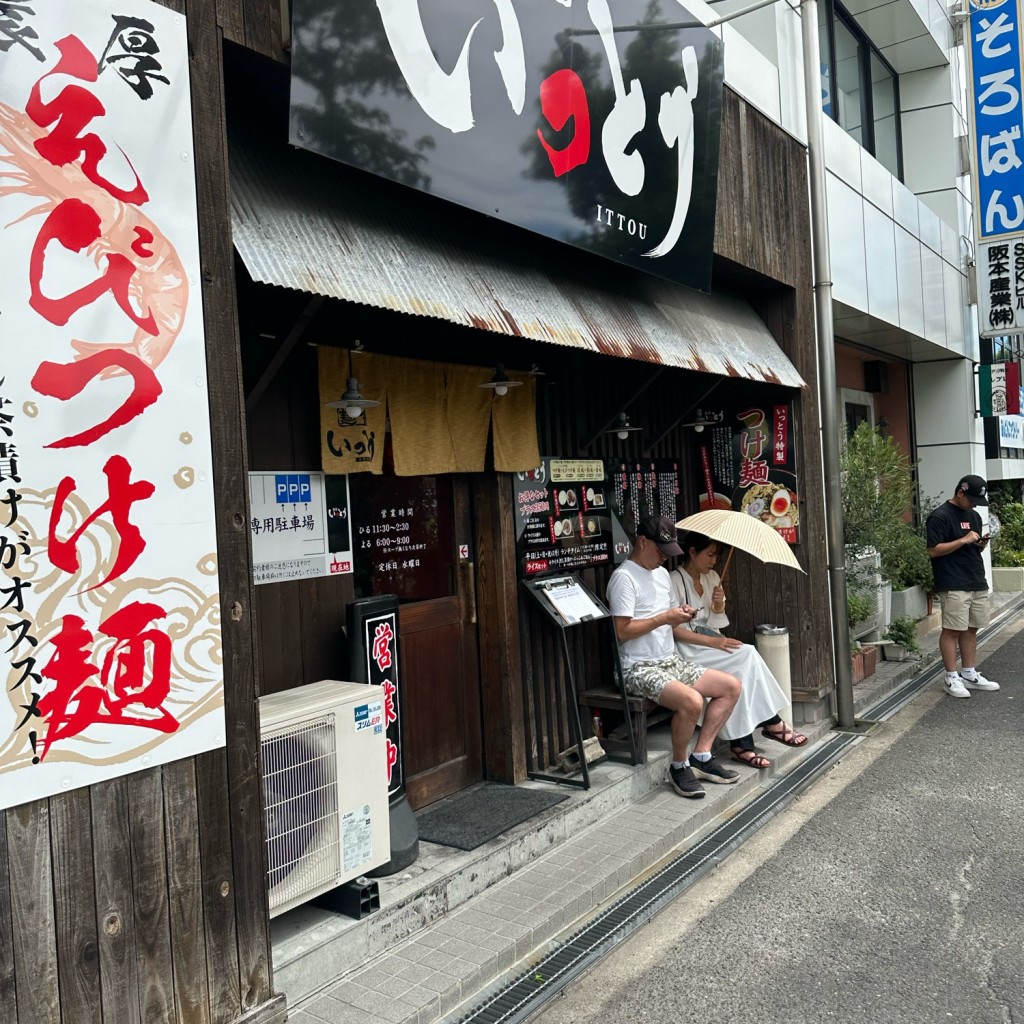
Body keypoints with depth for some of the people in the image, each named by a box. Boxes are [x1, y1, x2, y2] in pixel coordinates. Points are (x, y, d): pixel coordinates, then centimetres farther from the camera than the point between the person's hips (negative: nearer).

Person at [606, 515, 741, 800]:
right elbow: (622, 631, -20)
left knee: (731, 686, 2)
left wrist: (680, 617, 0)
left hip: (671, 661, 10)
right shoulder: (624, 577, -13)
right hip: (641, 669, -9)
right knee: (692, 701, -32)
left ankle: (701, 756, 5)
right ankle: (679, 766, -7)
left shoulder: (662, 573, 17)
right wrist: (664, 618, -18)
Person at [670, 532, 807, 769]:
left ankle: (742, 743, -23)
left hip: (711, 640, 7)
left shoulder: (711, 577, 14)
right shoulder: (675, 580, -10)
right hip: (688, 650, -7)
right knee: (746, 655, -24)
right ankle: (771, 722, -13)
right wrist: (711, 641, -23)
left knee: (743, 668, -24)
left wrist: (719, 604, -3)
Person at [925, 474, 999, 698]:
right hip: (953, 585, -8)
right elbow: (933, 550, -15)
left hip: (977, 582, 8)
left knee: (971, 629, 11)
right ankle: (951, 678, 3)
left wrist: (981, 544, 1)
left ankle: (969, 674, 20)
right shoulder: (940, 517, -10)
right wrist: (964, 540, -19)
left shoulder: (974, 516, 16)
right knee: (952, 630, -4)